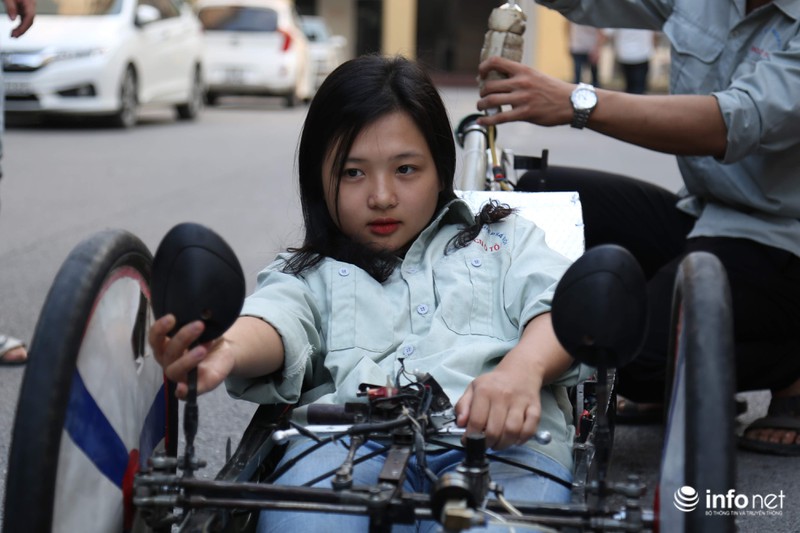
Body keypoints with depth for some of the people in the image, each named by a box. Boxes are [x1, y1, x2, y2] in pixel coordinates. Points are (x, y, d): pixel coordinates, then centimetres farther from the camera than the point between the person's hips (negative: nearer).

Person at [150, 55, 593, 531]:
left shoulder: (503, 241, 30)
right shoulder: (310, 273, 28)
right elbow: (276, 322, 4)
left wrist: (522, 370, -16)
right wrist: (227, 351, -24)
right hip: (348, 434, 1)